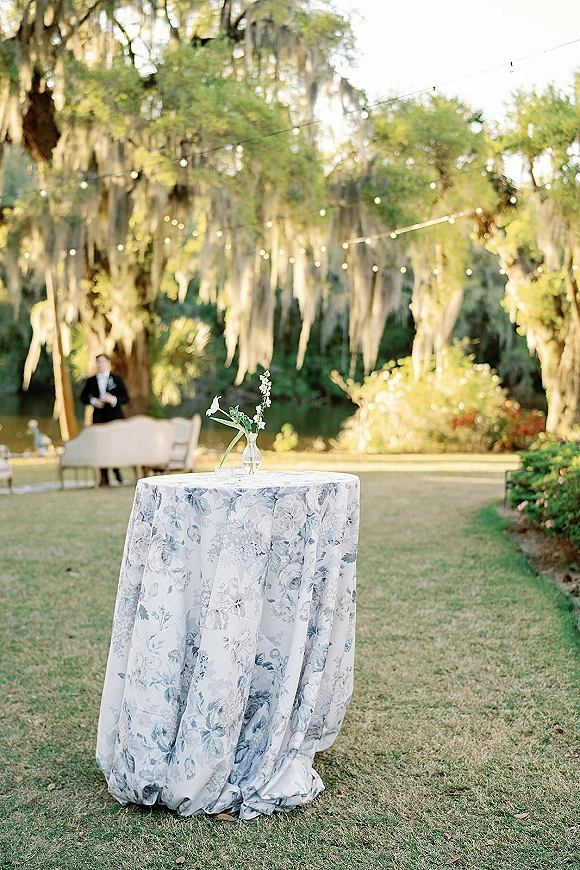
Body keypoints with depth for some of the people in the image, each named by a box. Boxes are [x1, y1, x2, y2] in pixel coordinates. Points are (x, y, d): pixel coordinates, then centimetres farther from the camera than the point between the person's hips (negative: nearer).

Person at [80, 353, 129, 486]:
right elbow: (83, 397, 16)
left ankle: (117, 473, 11)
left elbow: (125, 398, 1)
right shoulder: (91, 381, 10)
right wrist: (93, 401, -4)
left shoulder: (117, 379, 4)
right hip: (99, 418, 2)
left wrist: (113, 400, -17)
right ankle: (104, 479, 2)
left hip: (115, 417, -2)